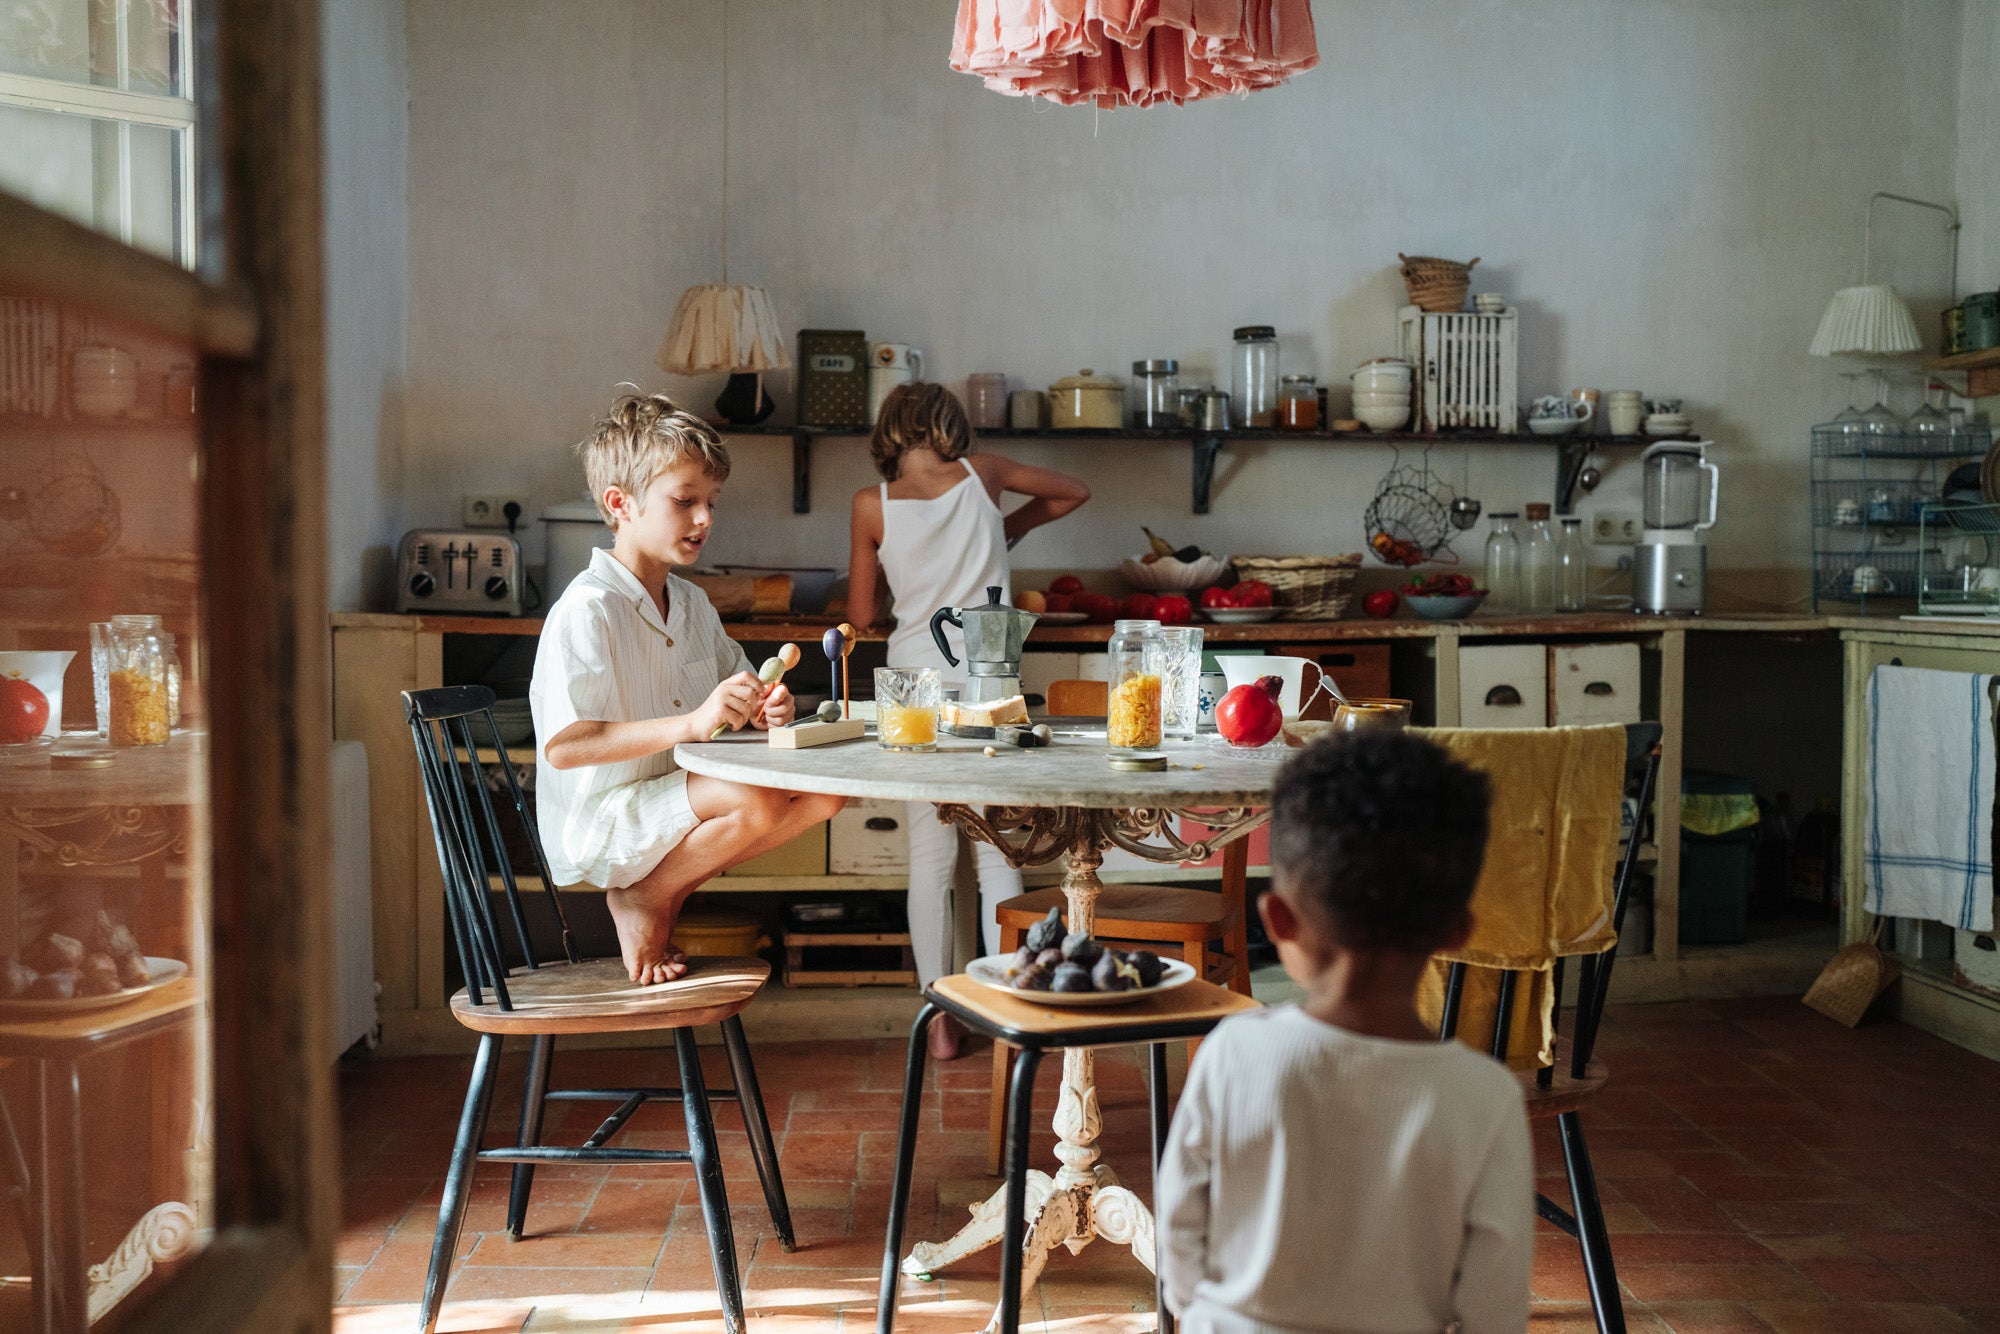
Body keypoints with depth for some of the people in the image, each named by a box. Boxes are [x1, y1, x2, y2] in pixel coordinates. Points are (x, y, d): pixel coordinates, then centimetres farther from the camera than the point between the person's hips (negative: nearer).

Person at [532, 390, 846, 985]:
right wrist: (693, 722, -34)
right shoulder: (586, 611, -18)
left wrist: (762, 708, -4)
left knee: (825, 787, -7)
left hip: (680, 801, 9)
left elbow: (734, 698, 22)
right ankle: (644, 901, -5)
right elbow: (562, 746, -27)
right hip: (597, 823, -9)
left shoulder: (692, 604, 11)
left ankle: (666, 887, 1)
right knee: (756, 800, -31)